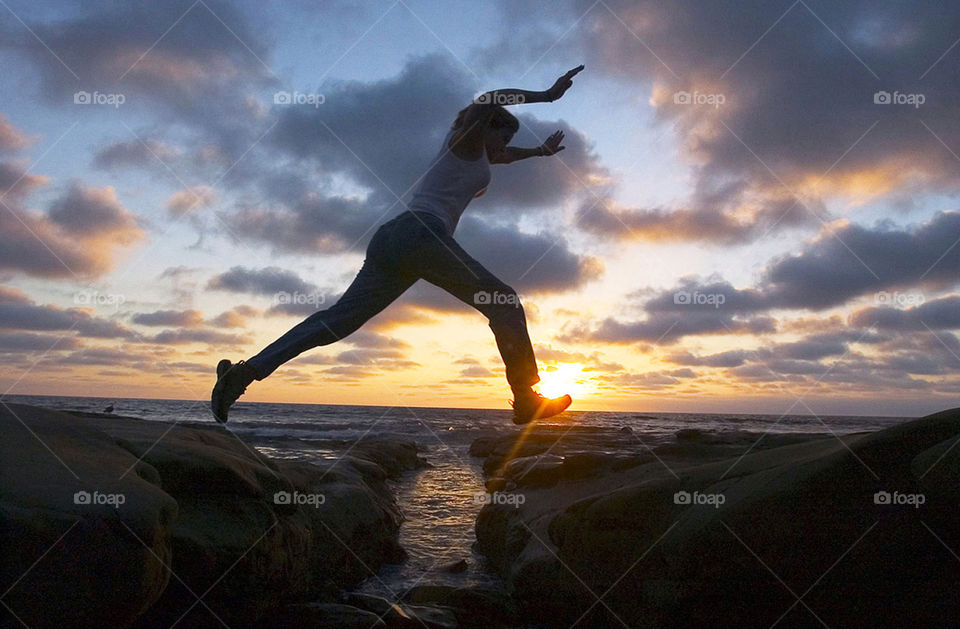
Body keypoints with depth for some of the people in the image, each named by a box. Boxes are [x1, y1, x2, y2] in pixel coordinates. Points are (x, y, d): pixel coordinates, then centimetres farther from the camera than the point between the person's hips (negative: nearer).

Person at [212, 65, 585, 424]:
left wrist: (539, 151, 67)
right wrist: (547, 95, -4)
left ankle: (247, 370, -10)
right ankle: (527, 400, -11)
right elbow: (488, 101, -9)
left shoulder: (472, 152, 37)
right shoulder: (467, 138, 13)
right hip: (421, 233, -9)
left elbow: (498, 156, 58)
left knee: (338, 319, -1)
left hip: (390, 238, 9)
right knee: (504, 304, -5)